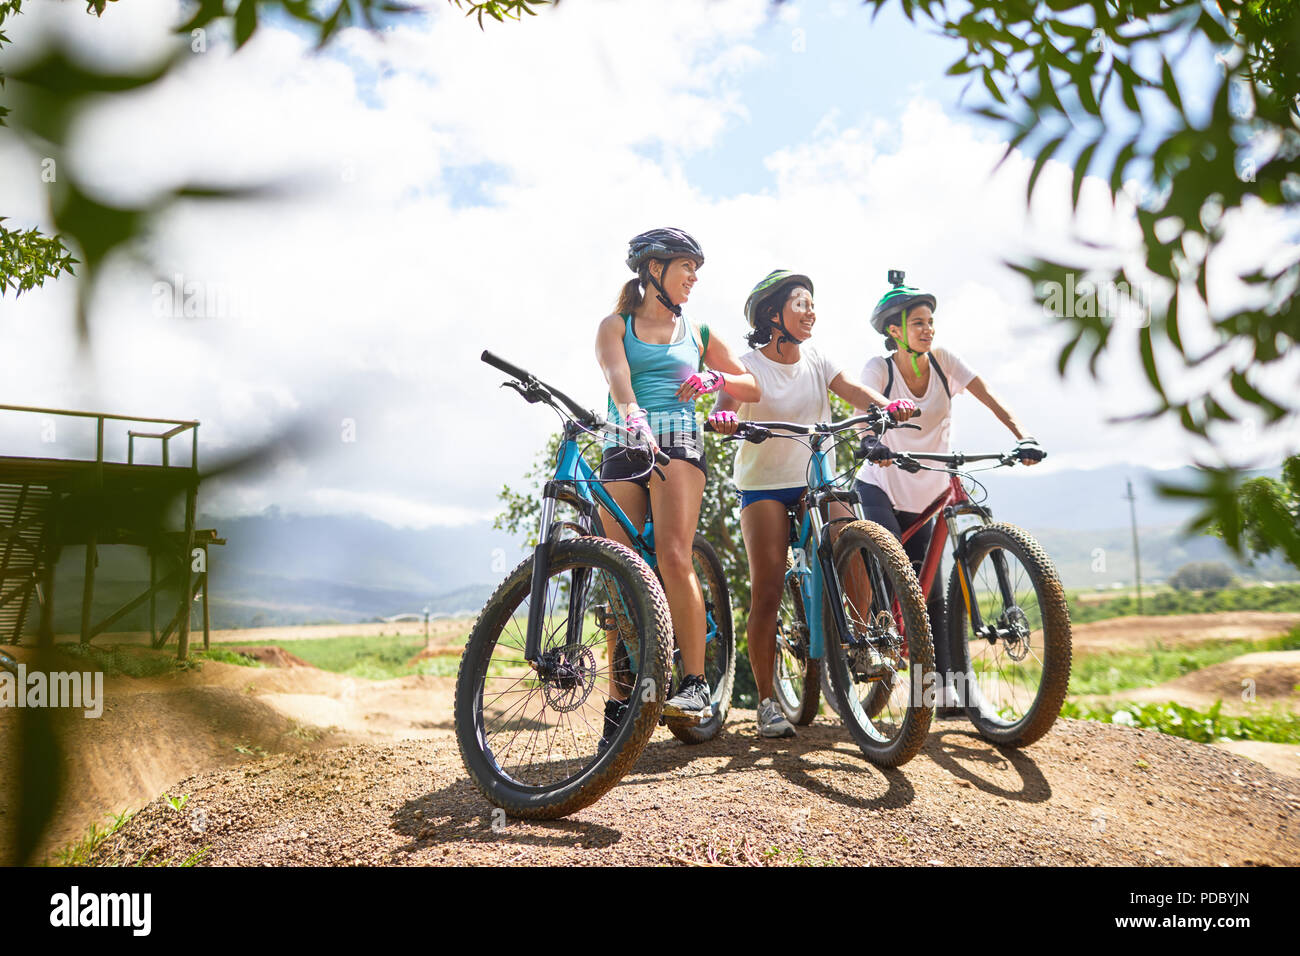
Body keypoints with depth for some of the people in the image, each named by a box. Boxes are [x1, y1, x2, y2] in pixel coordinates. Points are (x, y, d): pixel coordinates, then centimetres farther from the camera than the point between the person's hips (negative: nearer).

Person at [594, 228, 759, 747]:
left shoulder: (696, 332, 20)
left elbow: (752, 387, 22)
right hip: (624, 449, 0)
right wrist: (635, 422, -30)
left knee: (673, 556, -22)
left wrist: (714, 378, 1)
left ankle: (696, 683, -17)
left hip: (679, 443, 1)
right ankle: (619, 704, 2)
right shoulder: (615, 325, 12)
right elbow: (619, 380, -9)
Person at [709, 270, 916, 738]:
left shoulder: (816, 358, 5)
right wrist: (723, 417, -47)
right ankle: (767, 703, 0)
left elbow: (852, 388, -10)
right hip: (764, 486, -4)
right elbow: (729, 401, -23)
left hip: (815, 483, 4)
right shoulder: (750, 365, -6)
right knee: (767, 591, -9)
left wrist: (887, 404, -31)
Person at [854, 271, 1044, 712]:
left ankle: (943, 689, 9)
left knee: (930, 589, 3)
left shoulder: (943, 361, -3)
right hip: (881, 488, -3)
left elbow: (993, 402, -10)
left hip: (925, 494, 3)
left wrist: (1024, 438, -27)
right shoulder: (879, 367, -10)